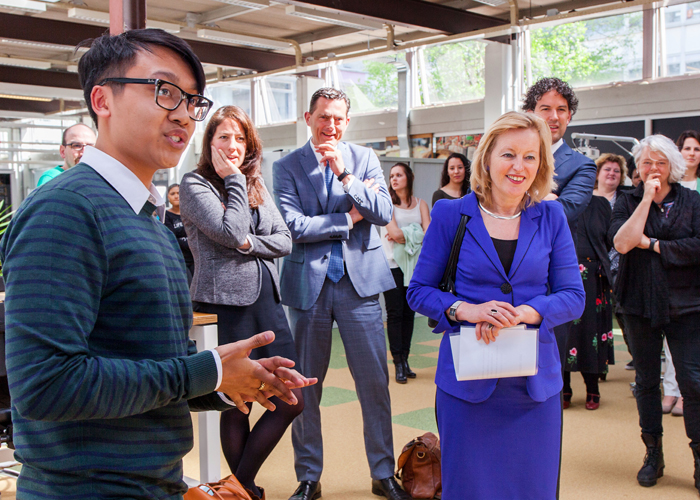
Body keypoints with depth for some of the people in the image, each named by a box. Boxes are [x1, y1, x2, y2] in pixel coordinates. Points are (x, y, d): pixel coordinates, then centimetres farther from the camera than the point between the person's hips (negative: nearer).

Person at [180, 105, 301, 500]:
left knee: (293, 400, 3)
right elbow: (231, 232, -17)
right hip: (227, 304, -6)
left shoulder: (256, 185, 16)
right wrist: (234, 180, -8)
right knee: (237, 408, 4)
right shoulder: (195, 185, -4)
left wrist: (249, 244, -9)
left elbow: (285, 241, 9)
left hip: (267, 298, 7)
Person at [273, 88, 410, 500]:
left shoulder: (365, 159, 7)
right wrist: (349, 219, -9)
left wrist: (344, 174, -13)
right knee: (306, 386, 7)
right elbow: (293, 226, -10)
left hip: (360, 281, 1)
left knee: (375, 382, 4)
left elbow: (384, 213, -4)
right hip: (309, 284, -1)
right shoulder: (287, 167, 2)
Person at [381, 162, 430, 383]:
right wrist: (416, 235, -3)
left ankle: (405, 359, 13)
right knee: (395, 313, -5)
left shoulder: (421, 204, 10)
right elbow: (393, 232, -11)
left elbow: (428, 233, -3)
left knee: (409, 313, 5)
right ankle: (398, 363, -1)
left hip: (414, 264, 3)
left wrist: (403, 235, -9)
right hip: (393, 264, -3)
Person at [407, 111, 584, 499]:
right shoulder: (452, 213, -1)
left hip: (534, 383, 2)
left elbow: (573, 297, 2)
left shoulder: (551, 217, 4)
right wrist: (466, 310, -18)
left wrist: (521, 313, -17)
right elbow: (419, 291, 1)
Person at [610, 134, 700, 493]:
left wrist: (652, 244, -11)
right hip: (640, 304, 2)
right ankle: (653, 453, 24)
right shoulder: (627, 202, 3)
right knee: (646, 380, 10)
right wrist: (647, 199, -14)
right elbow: (622, 243, -15)